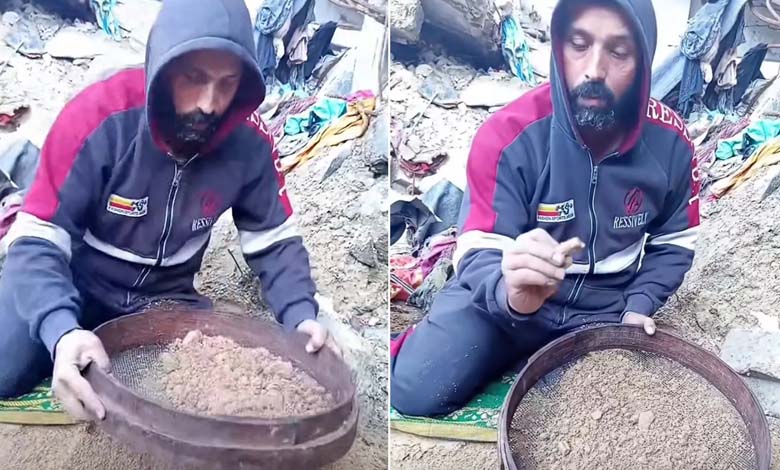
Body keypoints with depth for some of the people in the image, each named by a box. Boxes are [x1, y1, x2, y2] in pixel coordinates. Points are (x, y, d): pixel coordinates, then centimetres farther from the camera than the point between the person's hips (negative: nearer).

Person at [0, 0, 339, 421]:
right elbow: (38, 239, -27)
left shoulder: (248, 143, -16)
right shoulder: (101, 118, -27)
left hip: (164, 297, 4)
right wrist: (62, 330, -46)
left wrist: (301, 317, -24)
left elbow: (275, 242, -5)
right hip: (73, 283, -3)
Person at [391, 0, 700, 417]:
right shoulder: (509, 135, -21)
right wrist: (510, 292, -47)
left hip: (607, 305, 5)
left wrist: (638, 308, -8)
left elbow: (673, 244, 7)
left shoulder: (669, 142, -10)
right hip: (505, 293, -4)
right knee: (416, 390, -22)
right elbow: (479, 256, -24)